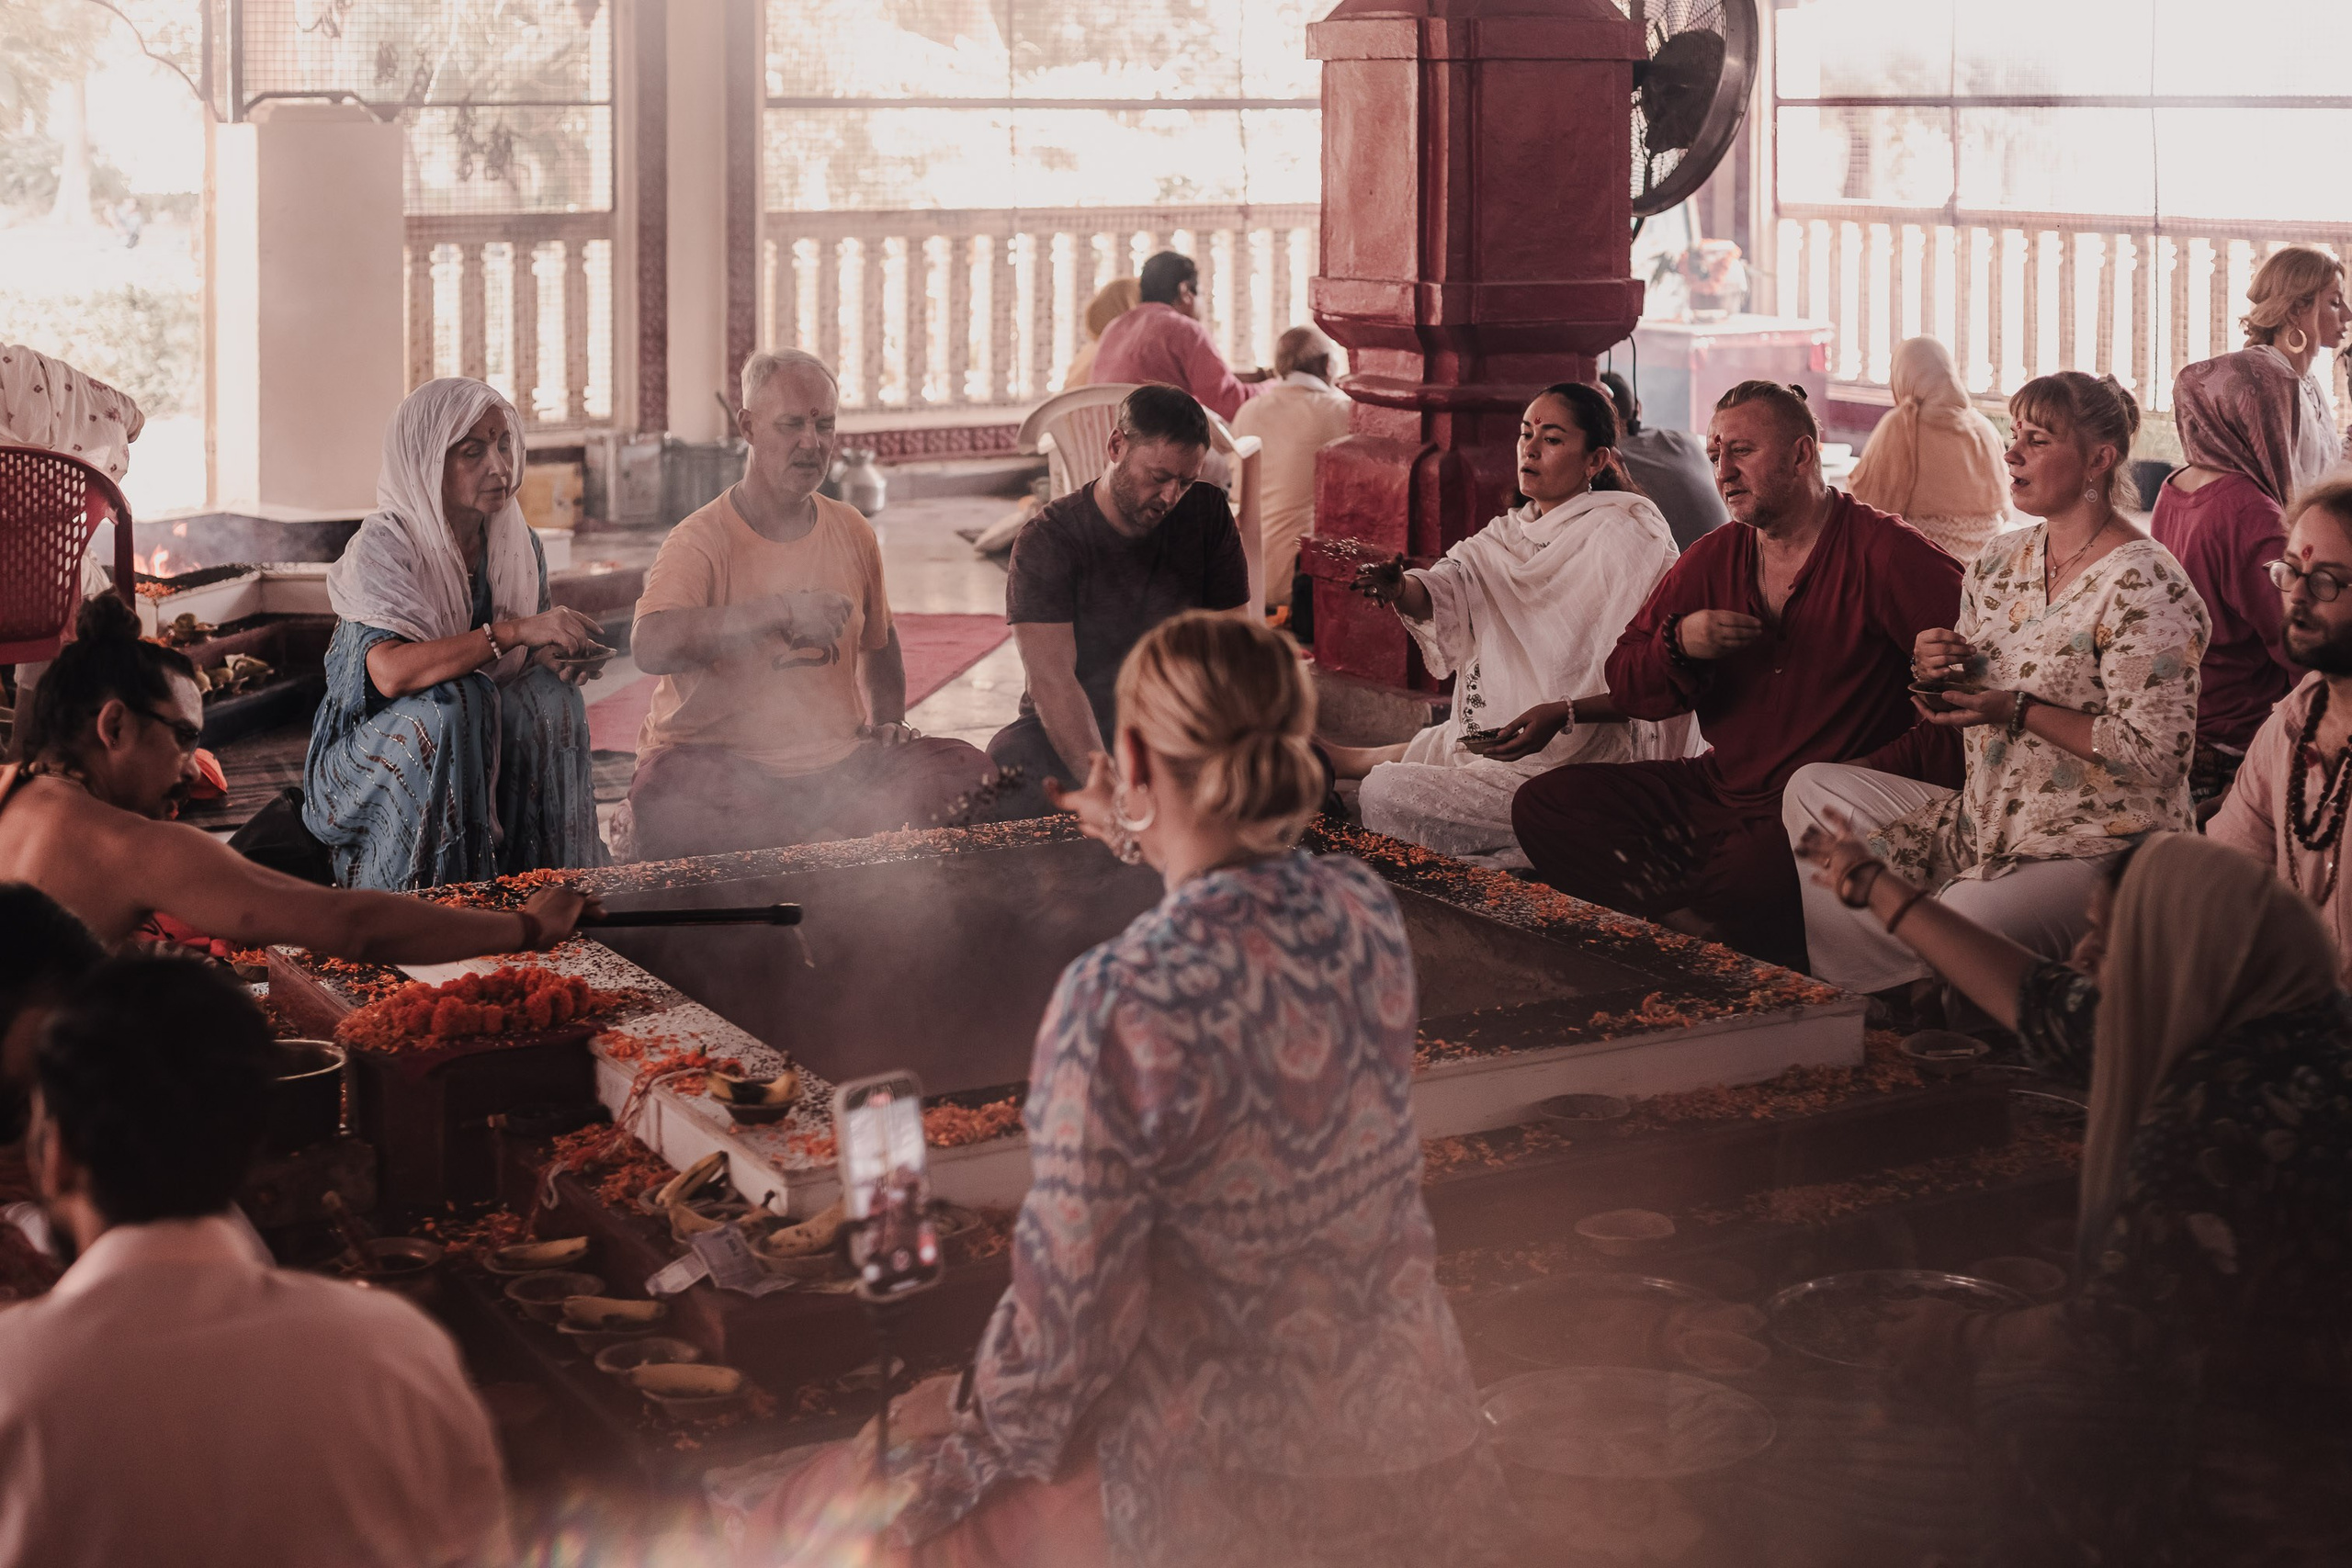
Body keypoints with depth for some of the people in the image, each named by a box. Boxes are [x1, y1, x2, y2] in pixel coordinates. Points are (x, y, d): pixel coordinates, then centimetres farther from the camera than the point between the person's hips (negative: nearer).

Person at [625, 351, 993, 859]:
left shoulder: (853, 532, 11)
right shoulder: (701, 541, -9)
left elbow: (878, 644, 30)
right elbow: (652, 647, -29)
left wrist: (887, 720, 12)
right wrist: (784, 610, -31)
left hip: (840, 760, 5)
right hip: (722, 758, -5)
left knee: (969, 773, -15)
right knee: (669, 805, -39)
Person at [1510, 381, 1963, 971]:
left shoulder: (1882, 552, -9)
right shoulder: (1712, 558, 12)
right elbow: (1626, 689, 14)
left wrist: (1886, 769, -23)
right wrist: (1678, 646, -8)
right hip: (1718, 790, 7)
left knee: (1752, 875, -40)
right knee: (1543, 806, -9)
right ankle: (1699, 919, -19)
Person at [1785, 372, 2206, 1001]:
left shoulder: (2142, 586, -13)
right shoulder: (1999, 563, 11)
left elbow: (2154, 755, -19)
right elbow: (1962, 713, 20)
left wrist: (2018, 710, -20)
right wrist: (1935, 673, -4)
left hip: (2099, 849, -9)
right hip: (1986, 825, 9)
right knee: (1814, 787, 2)